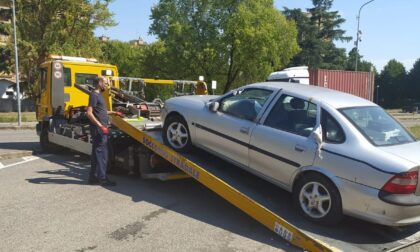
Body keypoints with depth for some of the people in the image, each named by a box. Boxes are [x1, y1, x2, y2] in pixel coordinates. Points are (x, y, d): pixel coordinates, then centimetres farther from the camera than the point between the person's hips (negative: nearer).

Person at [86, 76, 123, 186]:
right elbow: (89, 113, -19)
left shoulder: (99, 95, 19)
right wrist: (100, 126, -24)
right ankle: (102, 178, -1)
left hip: (101, 129, 10)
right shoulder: (94, 95, -11)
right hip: (98, 129, -10)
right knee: (101, 154, -6)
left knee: (96, 153, 12)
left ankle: (93, 177, 19)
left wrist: (114, 113, 29)